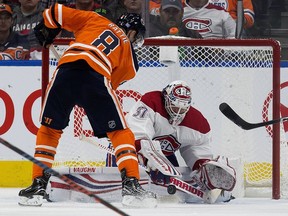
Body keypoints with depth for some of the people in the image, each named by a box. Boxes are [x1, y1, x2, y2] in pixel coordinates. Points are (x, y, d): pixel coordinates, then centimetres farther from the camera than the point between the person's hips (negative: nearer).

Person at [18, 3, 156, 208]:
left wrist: (46, 28, 39)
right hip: (97, 76, -2)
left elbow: (58, 12, 22)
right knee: (120, 132, 12)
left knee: (49, 129, 20)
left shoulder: (95, 20, 28)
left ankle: (38, 185, 17)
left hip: (66, 70, 2)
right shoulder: (128, 53, 24)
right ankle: (131, 184, -1)